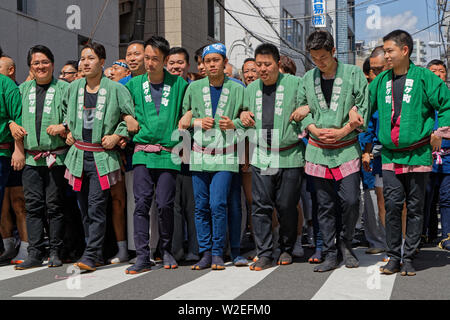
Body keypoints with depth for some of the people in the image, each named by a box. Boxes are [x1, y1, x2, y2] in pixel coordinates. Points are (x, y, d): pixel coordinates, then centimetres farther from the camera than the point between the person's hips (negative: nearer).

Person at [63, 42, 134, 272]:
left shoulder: (115, 89, -4)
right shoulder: (74, 87, 10)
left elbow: (132, 117, -1)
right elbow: (65, 111, 29)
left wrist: (117, 136, -8)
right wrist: (69, 131, 17)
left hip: (102, 156, -5)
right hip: (79, 154, 5)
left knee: (96, 206, -10)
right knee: (84, 206, 8)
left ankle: (91, 255, -8)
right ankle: (96, 253, 18)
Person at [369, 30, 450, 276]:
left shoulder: (424, 77, -4)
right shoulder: (381, 80, 9)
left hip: (418, 154, -3)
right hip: (390, 155, 3)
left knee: (415, 207, 5)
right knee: (392, 205, 0)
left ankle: (409, 258, 14)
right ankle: (394, 257, 10)